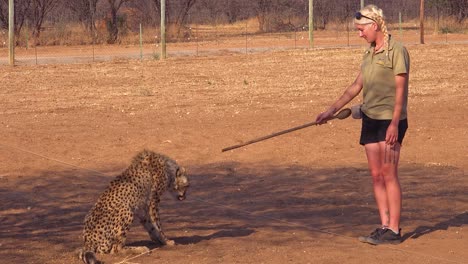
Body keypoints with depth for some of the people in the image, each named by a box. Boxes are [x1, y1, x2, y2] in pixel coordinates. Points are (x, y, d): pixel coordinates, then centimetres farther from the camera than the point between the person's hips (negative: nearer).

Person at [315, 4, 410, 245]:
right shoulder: (369, 54, 15)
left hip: (390, 120, -8)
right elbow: (356, 86, 20)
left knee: (389, 174, -9)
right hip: (370, 119, 8)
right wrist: (331, 111, 19)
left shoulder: (396, 51, -9)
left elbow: (401, 89, -13)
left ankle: (394, 230, -6)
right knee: (376, 175, 5)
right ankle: (384, 227, 9)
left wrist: (394, 123, -19)